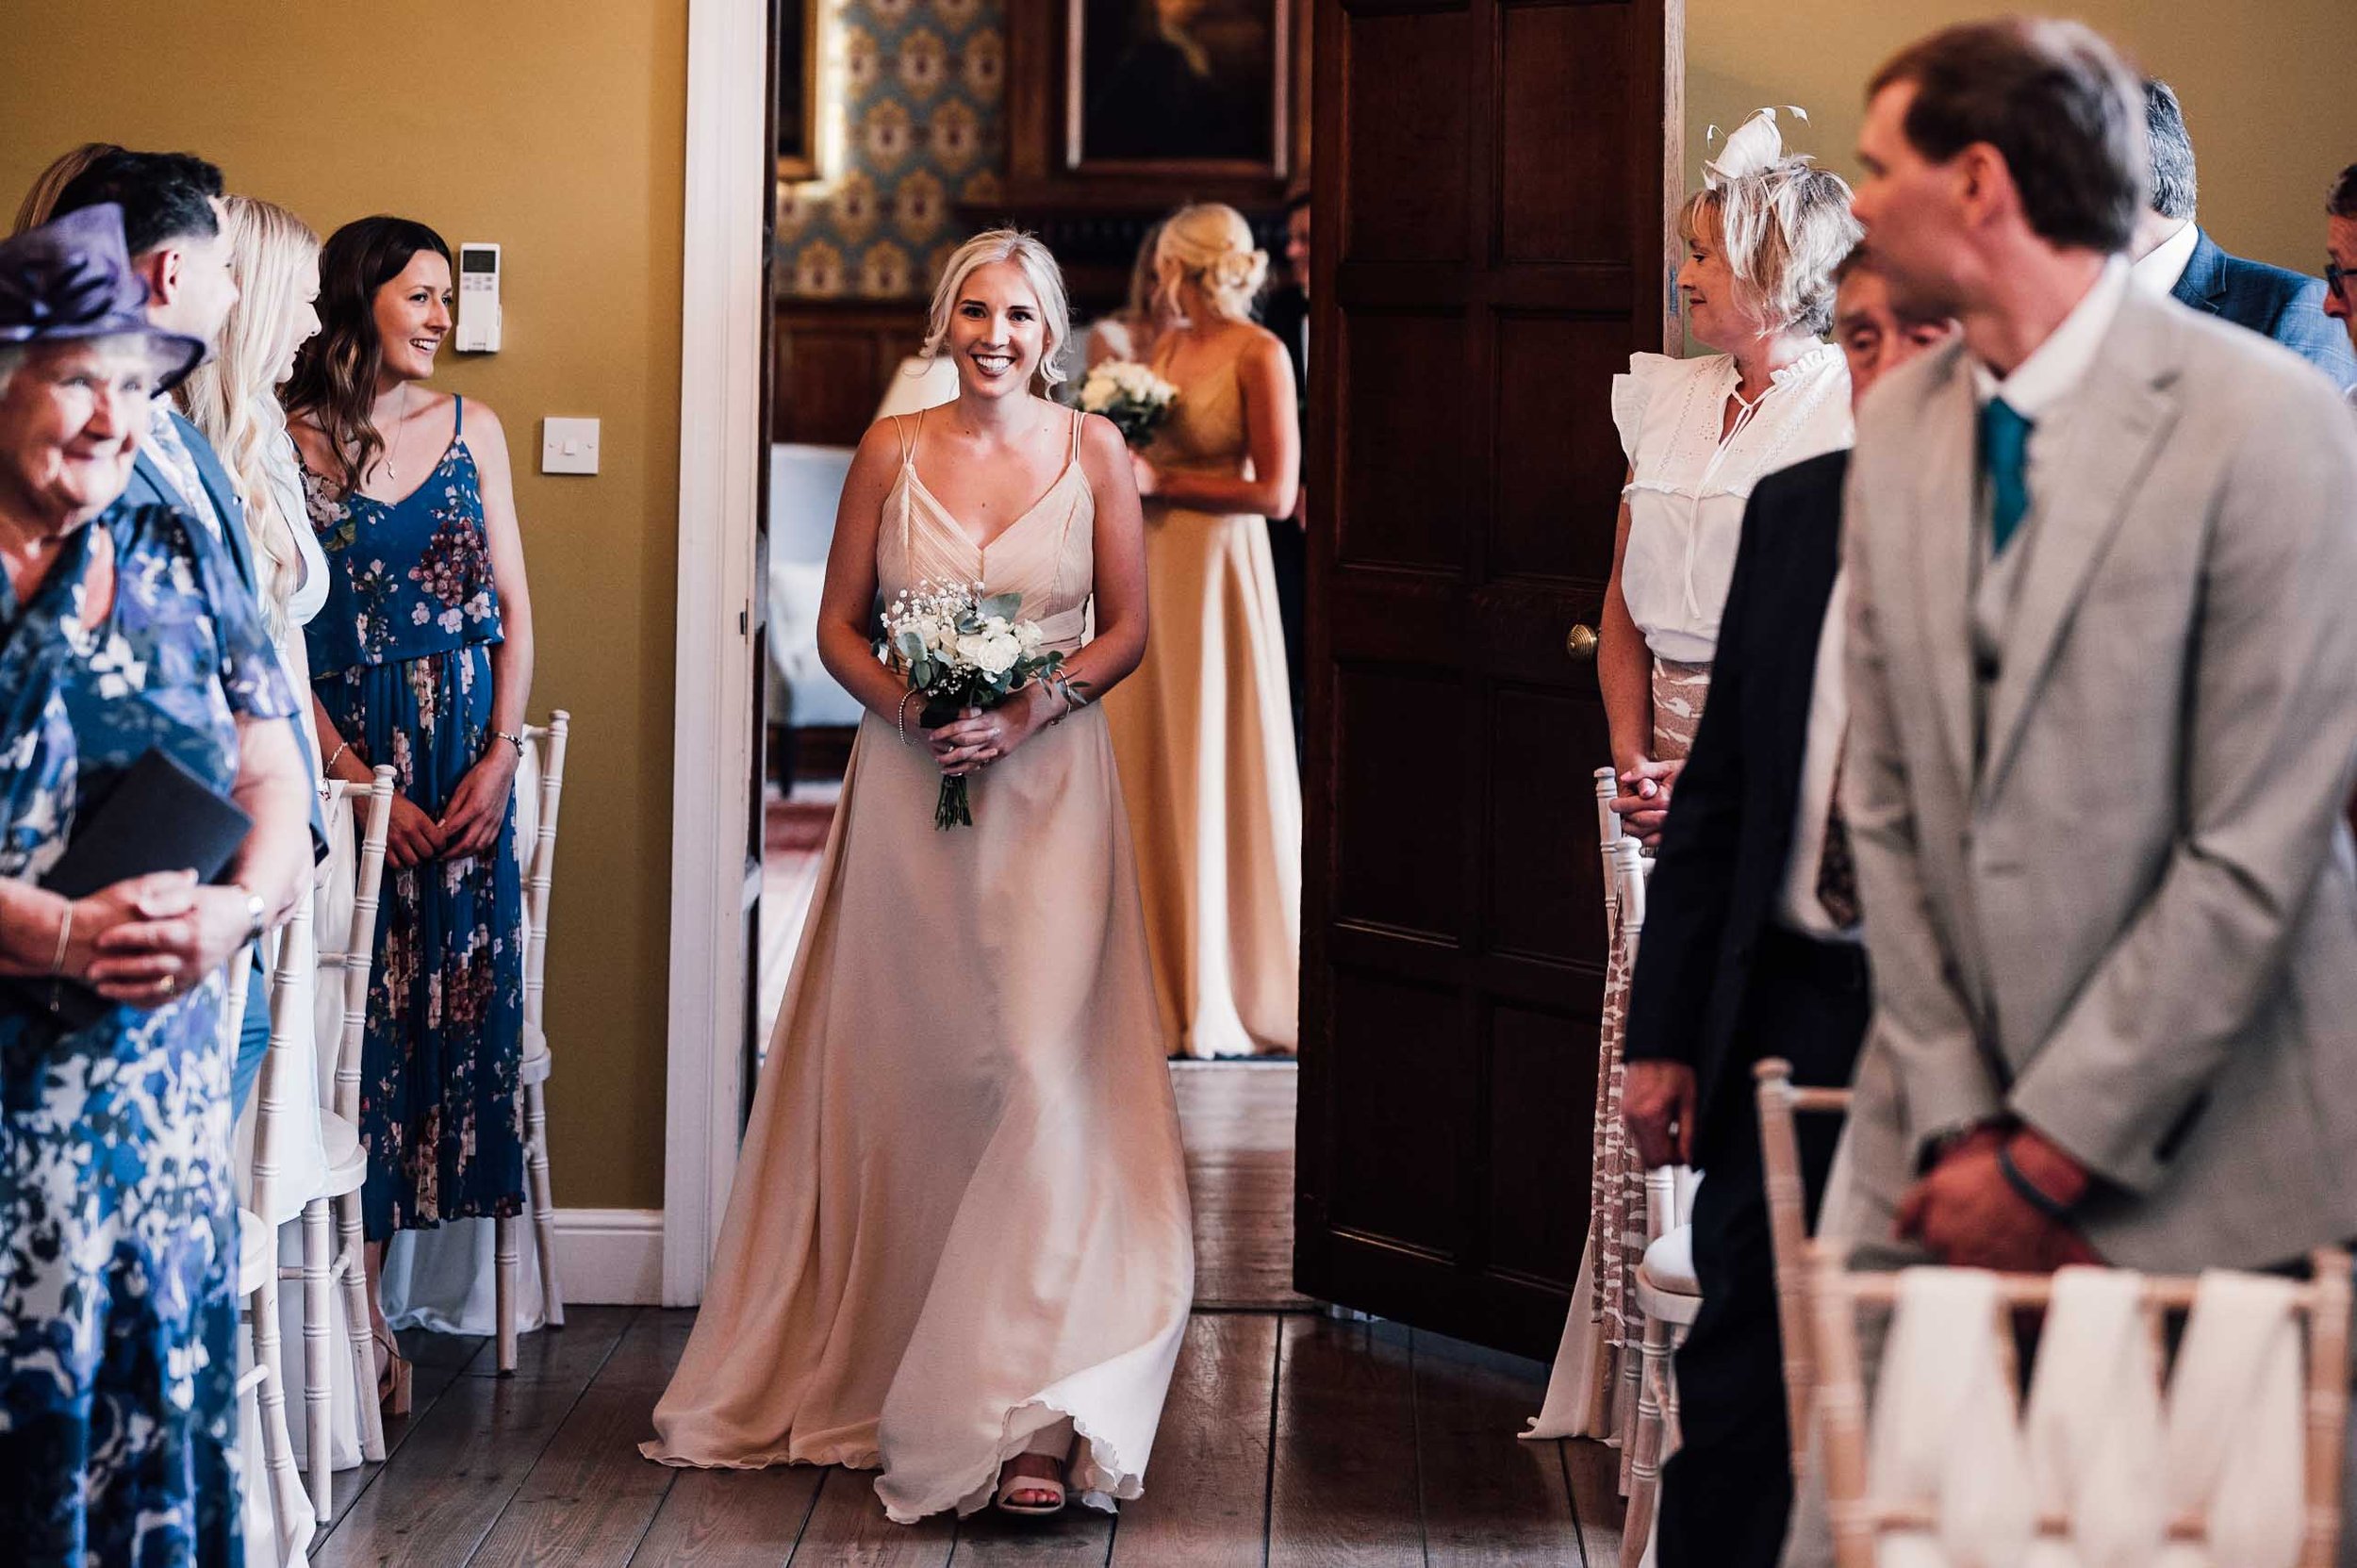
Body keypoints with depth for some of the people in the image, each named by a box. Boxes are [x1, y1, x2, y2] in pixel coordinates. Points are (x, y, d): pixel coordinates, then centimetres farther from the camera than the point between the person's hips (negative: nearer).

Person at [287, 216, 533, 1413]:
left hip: (465, 764, 4)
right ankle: (360, 1313, 1)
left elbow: (516, 610, 9)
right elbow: (275, 641, -5)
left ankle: (371, 1309, 10)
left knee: (452, 995, 1)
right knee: (357, 1011, -4)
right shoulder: (290, 441, -3)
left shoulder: (471, 430, 9)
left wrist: (499, 761, -2)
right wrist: (360, 780, -11)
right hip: (341, 755, -3)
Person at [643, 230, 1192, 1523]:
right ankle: (877, 1372, 22)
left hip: (1048, 790, -2)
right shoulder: (891, 450, 6)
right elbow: (838, 625, 8)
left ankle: (1030, 1411, -13)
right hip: (910, 788, 2)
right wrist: (909, 705, -10)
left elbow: (1128, 628, 4)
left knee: (1041, 1066, -12)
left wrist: (1031, 710, -11)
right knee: (905, 1076, 6)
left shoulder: (1091, 448, 4)